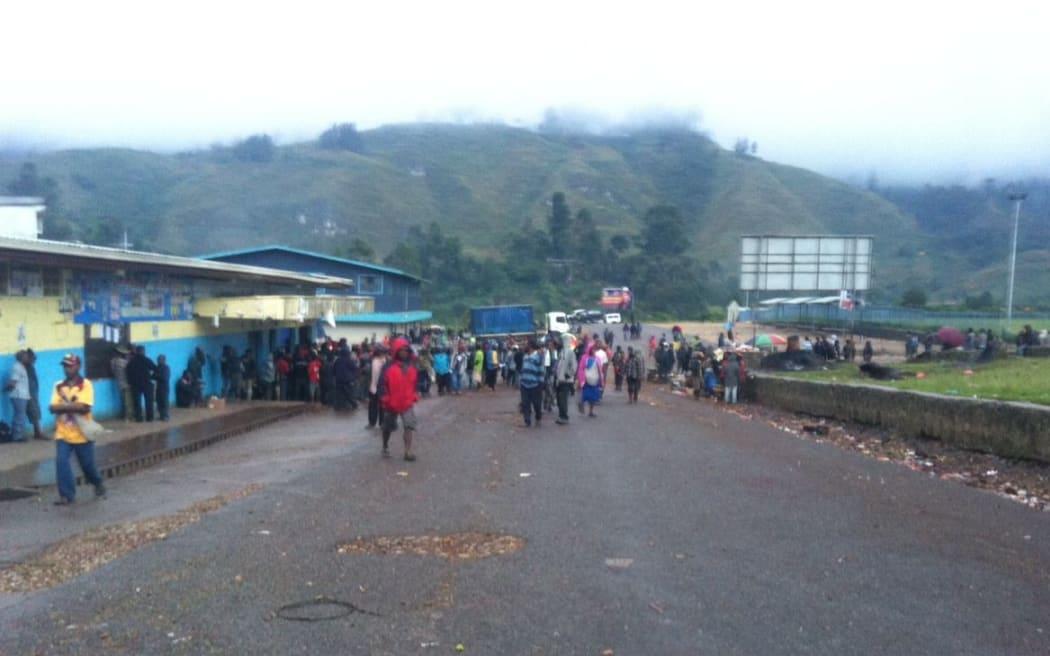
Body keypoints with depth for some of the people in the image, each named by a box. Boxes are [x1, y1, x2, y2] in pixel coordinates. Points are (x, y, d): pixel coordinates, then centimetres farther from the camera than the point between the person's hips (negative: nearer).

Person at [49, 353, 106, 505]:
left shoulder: (86, 385, -9)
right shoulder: (59, 386, 5)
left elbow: (84, 407, -21)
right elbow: (53, 408, -6)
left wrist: (64, 405, -16)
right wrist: (73, 406, -20)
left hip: (82, 434, -3)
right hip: (63, 434, 3)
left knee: (87, 464, 8)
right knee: (61, 462, -10)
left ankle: (98, 484, 37)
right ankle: (66, 495, -2)